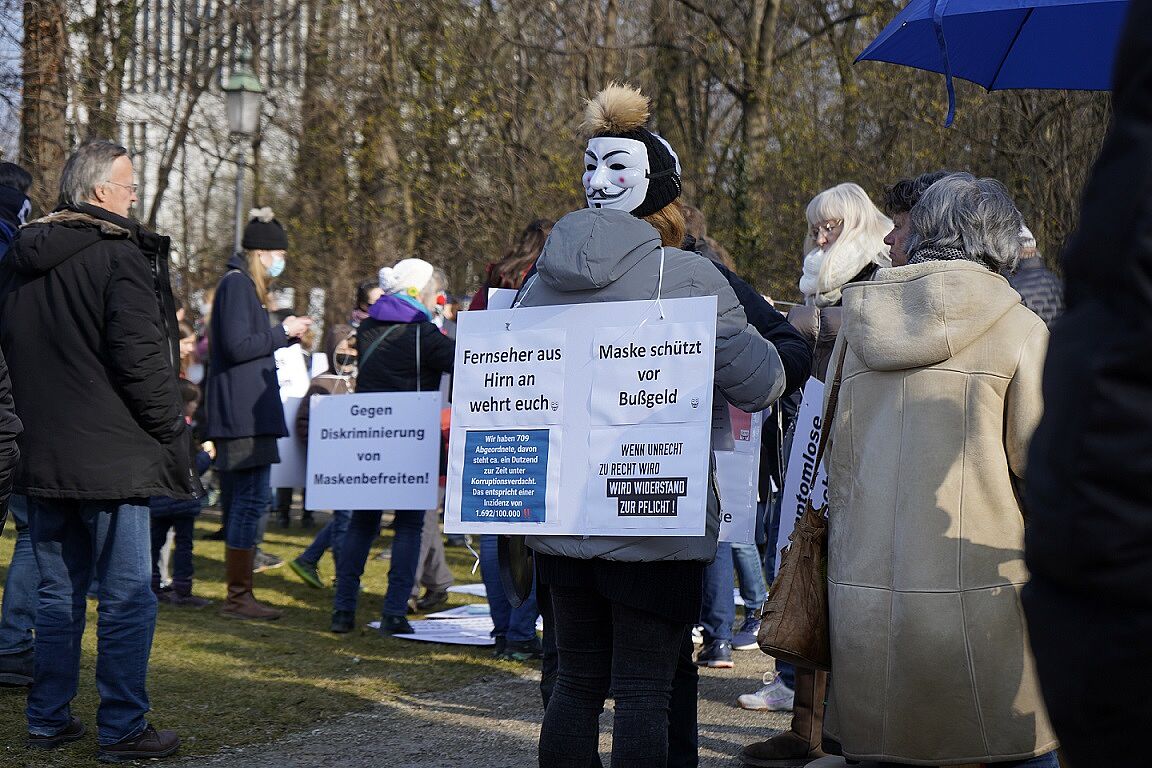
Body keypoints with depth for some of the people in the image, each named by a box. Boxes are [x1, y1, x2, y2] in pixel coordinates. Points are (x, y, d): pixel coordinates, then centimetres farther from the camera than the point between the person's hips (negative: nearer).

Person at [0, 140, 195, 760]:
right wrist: (171, 431, -7)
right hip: (110, 457, -7)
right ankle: (122, 728, 2)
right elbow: (141, 358, -17)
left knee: (58, 593, 15)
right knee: (127, 596, 0)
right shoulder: (120, 255, -12)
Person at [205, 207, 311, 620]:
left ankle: (240, 594, 18)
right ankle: (238, 597, -4)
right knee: (252, 498, -9)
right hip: (243, 414, -11)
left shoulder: (243, 284, 20)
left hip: (248, 413, 11)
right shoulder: (237, 284, -11)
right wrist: (283, 332, -10)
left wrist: (286, 333, 15)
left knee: (248, 500, 12)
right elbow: (237, 346, -19)